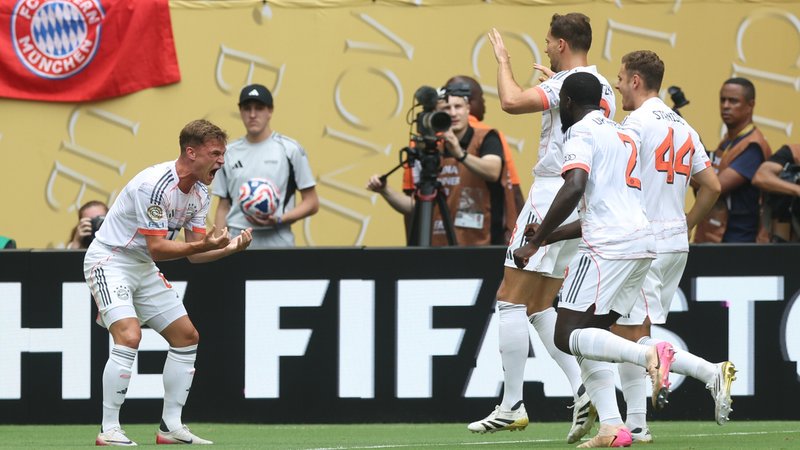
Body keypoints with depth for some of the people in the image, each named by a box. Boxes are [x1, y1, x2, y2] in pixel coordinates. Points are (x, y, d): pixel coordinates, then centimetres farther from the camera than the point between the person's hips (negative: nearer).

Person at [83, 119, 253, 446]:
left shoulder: (200, 193, 3)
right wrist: (205, 244, -35)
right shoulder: (155, 185, -26)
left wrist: (228, 248, -12)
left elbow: (194, 253, 5)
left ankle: (170, 426, 12)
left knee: (187, 337, 7)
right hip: (109, 261, -10)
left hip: (144, 269, 10)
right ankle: (109, 431, -21)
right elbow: (157, 248, -27)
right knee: (129, 336, -26)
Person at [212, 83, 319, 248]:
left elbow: (311, 203, 0)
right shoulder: (229, 153, 12)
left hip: (276, 242, -4)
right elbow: (223, 207, 16)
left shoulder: (290, 149, 0)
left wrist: (278, 220, -15)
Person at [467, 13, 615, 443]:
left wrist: (503, 60, -9)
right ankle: (582, 388, -3)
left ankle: (512, 405, -6)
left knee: (510, 299, -4)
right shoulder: (603, 89, 14)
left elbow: (512, 102, -25)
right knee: (541, 307, 13)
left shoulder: (569, 83, -13)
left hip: (553, 194, -9)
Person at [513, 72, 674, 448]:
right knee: (588, 336, 13)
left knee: (568, 336, -9)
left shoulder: (581, 131, -2)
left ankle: (648, 355, -29)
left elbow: (573, 189, -19)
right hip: (643, 243, 9)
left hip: (609, 246, -9)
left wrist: (535, 242, -13)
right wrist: (551, 235, 33)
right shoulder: (621, 135, 27)